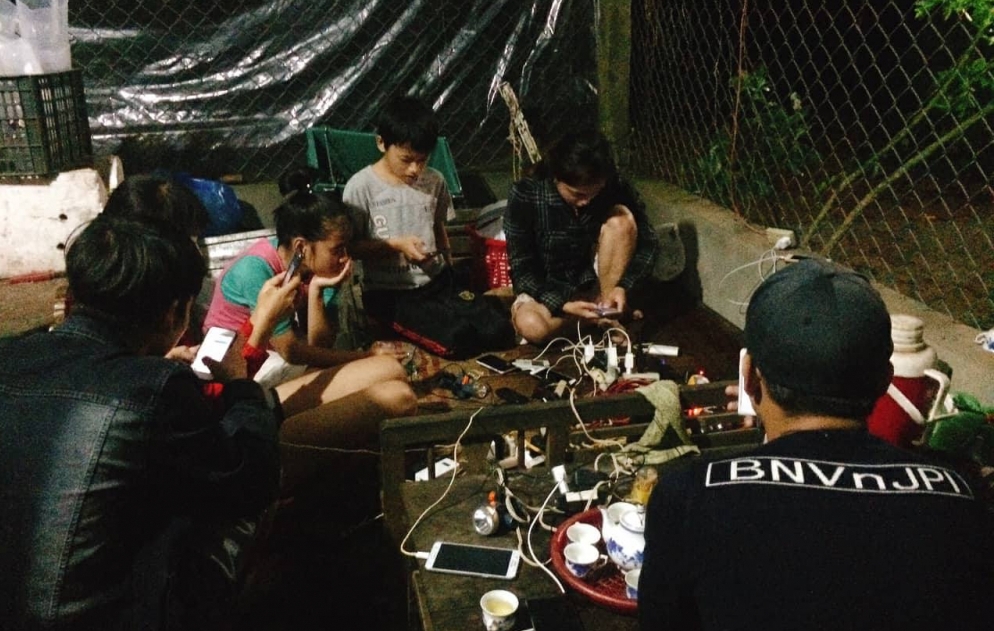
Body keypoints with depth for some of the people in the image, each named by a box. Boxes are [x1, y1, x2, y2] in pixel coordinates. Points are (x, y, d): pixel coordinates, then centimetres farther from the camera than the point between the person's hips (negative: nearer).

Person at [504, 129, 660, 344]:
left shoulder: (614, 187, -17)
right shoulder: (525, 196, -23)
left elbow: (648, 244, -11)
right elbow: (522, 269, -18)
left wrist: (623, 286, -28)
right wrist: (562, 304, -31)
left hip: (594, 280, 2)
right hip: (547, 289, -1)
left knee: (621, 218, -24)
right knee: (532, 327, -35)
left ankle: (605, 305, -14)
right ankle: (601, 310, -7)